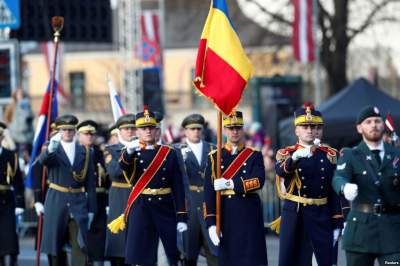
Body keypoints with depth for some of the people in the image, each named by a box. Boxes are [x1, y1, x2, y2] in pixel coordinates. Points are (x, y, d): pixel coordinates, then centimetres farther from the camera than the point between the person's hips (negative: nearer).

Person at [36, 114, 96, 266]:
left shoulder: (85, 153, 9)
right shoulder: (52, 150, 4)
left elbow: (90, 184, 9)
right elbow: (42, 160, -22)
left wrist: (91, 210, 4)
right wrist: (51, 149, -44)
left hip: (78, 205, 1)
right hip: (56, 203, -1)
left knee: (80, 245, -10)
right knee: (56, 246, 5)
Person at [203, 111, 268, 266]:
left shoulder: (254, 155, 6)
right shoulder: (215, 157, 6)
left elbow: (259, 181, -11)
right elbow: (209, 192, 0)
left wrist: (230, 183, -20)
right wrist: (211, 223, -9)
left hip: (250, 215, -1)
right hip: (226, 216, 1)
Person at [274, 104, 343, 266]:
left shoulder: (329, 155, 9)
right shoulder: (286, 154, 3)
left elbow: (334, 191, 8)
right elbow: (281, 171, -22)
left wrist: (337, 224, 4)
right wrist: (295, 157, -43)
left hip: (322, 217, 2)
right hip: (295, 216, -2)